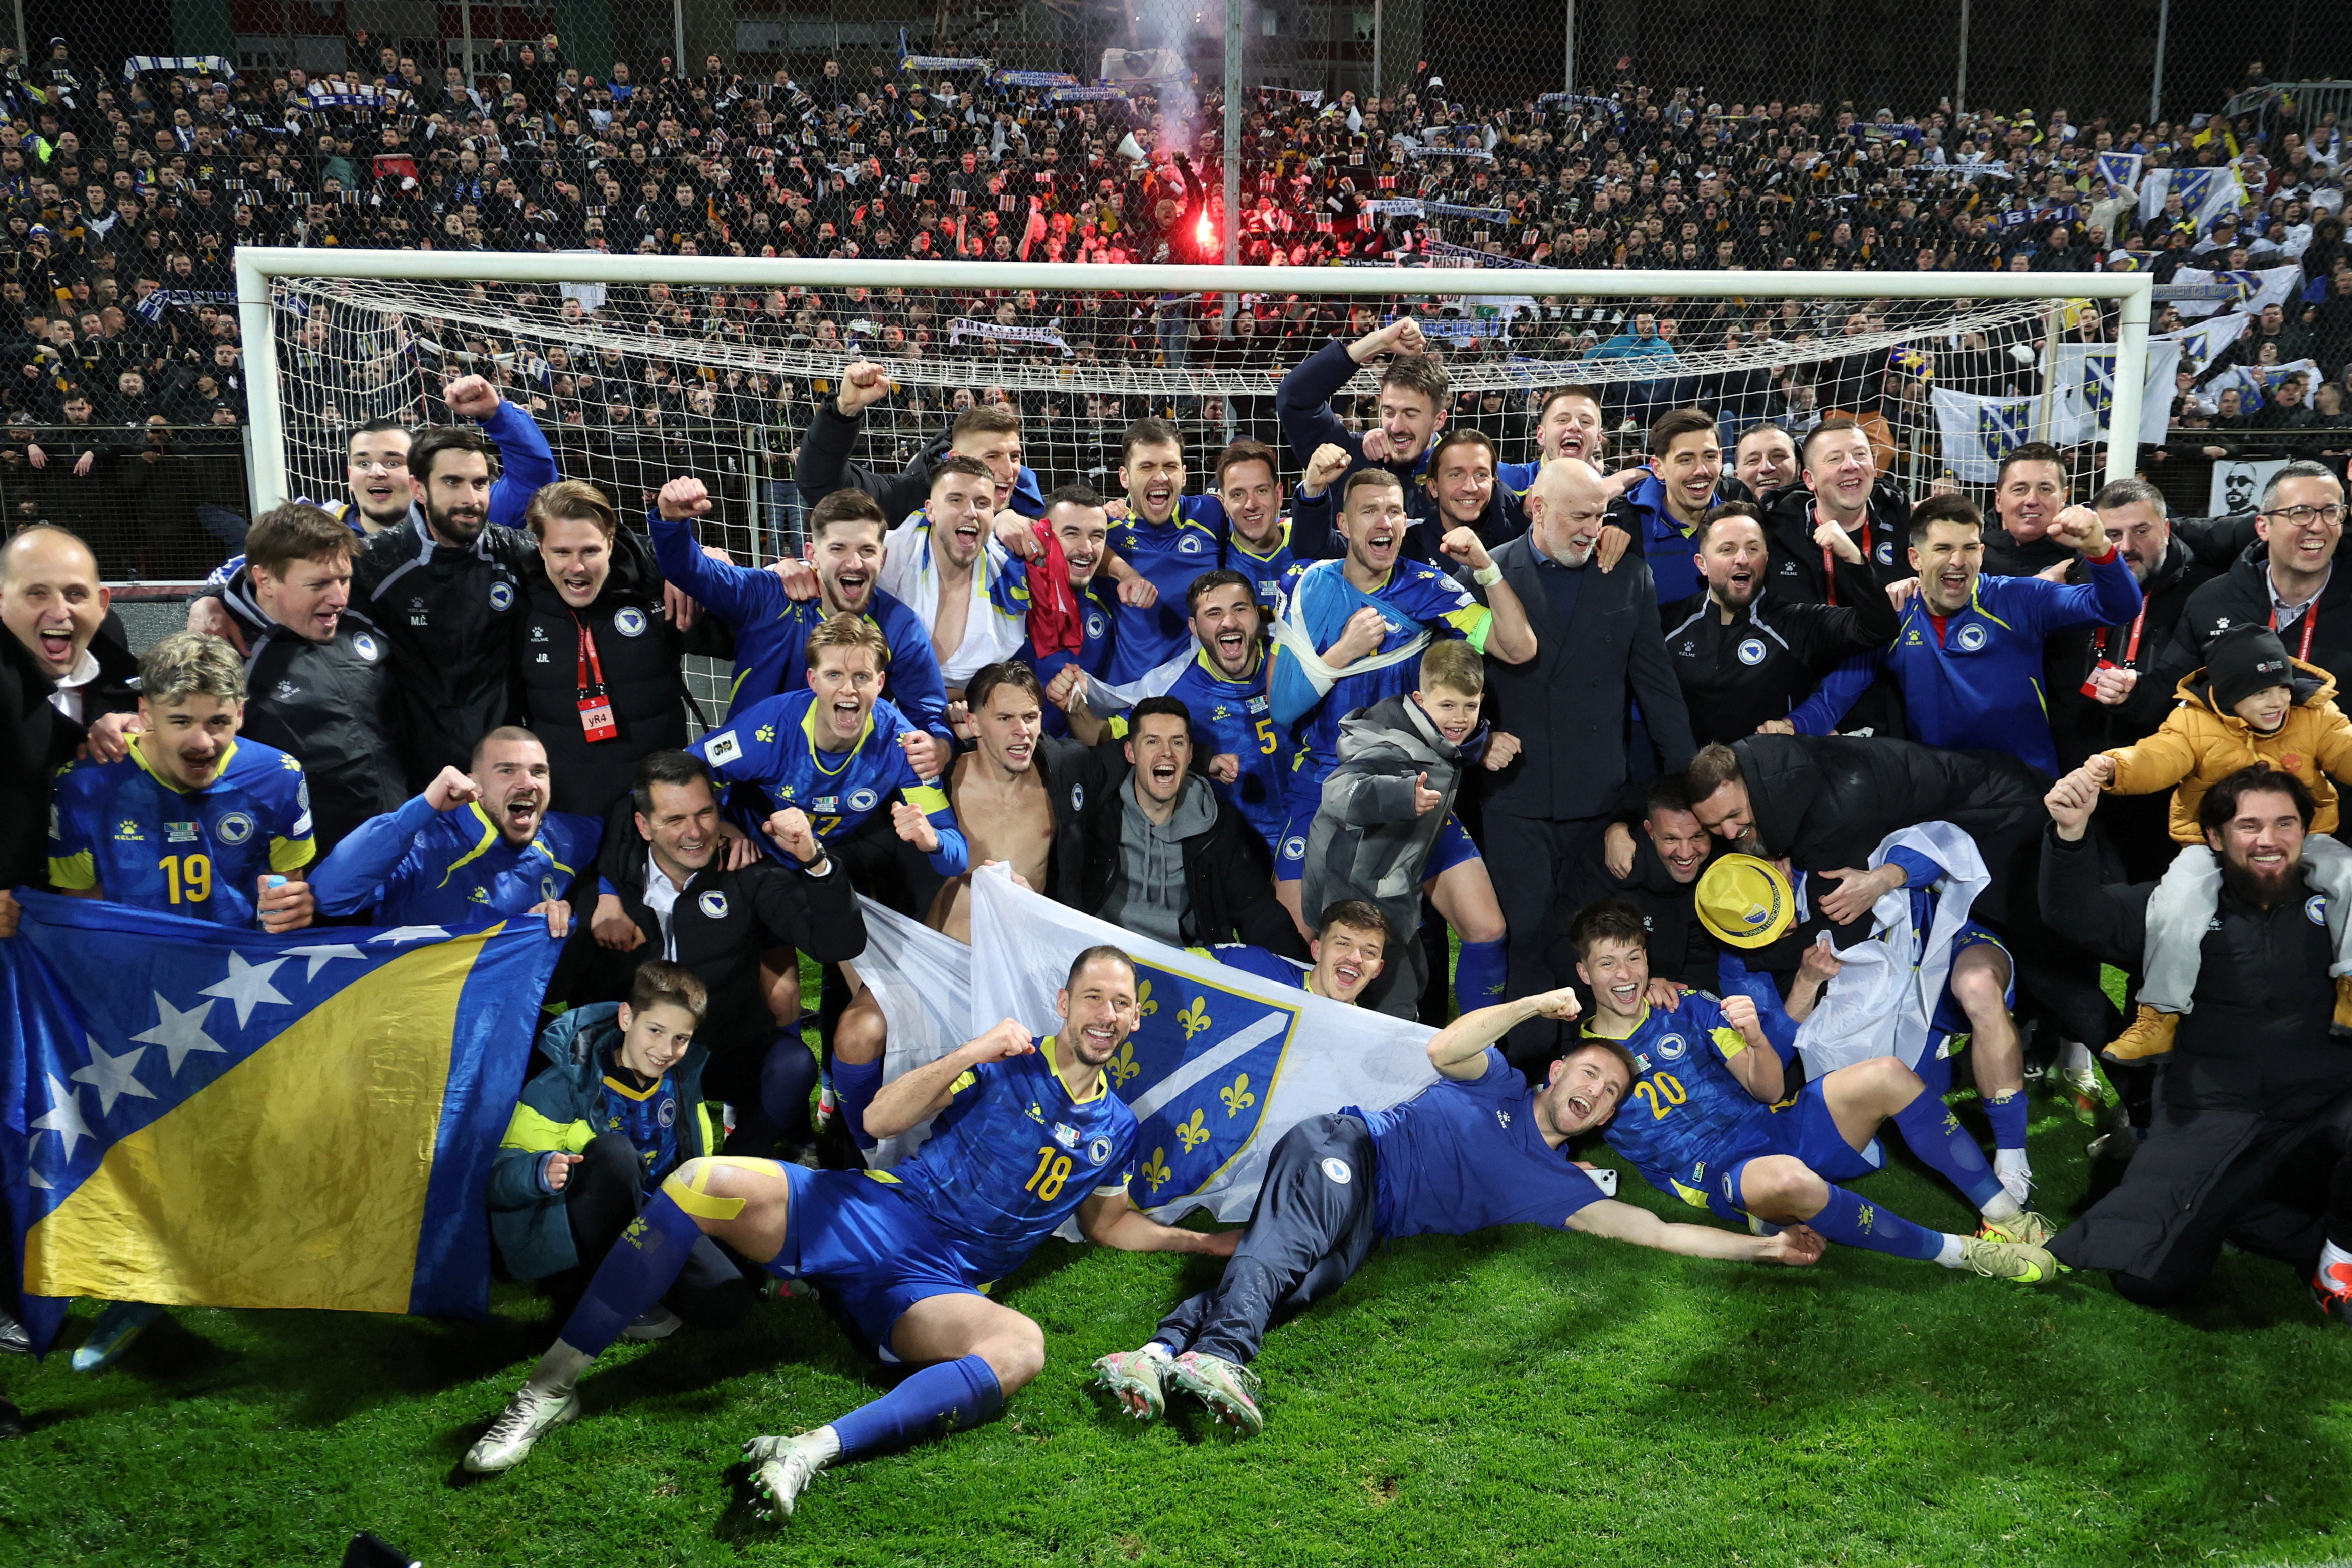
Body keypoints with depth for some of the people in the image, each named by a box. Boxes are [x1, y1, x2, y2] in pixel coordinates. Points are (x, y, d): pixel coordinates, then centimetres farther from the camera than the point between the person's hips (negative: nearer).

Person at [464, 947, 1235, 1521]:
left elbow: (1106, 1223, 29)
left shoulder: (1116, 1128, 14)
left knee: (1022, 1347, -36)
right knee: (701, 1181, -26)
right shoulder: (1008, 1059, 6)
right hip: (868, 1215, -1)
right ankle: (552, 1387, -18)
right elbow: (881, 1119, -1)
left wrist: (1202, 1241, 19)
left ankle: (815, 1450, -48)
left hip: (935, 1288, 1)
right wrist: (972, 1053, -12)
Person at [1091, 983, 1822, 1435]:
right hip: (1344, 1148, -3)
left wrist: (1764, 1247, 8)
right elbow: (1444, 1049, -5)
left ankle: (1169, 1352, -47)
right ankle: (1219, 1354, -58)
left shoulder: (1561, 1187, 21)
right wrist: (1537, 1004, -5)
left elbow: (1655, 1231, 14)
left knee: (1297, 1285, -28)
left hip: (1366, 1228, 3)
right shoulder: (1501, 1085, 16)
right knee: (1285, 1242, -35)